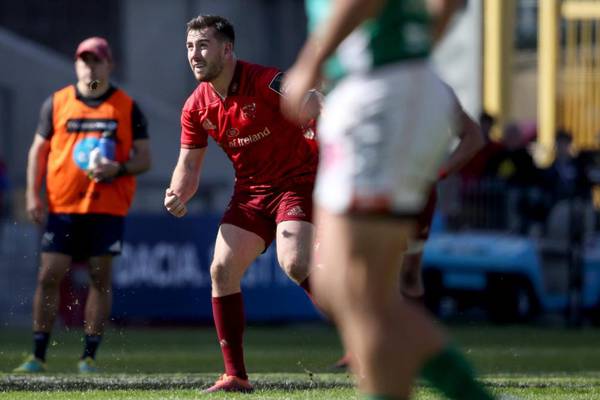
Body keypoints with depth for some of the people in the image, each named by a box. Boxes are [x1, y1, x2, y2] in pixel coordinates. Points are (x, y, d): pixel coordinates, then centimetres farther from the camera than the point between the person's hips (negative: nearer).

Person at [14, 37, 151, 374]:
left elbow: (144, 159, 3)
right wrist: (33, 194, 0)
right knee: (49, 276, -4)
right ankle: (38, 355, 2)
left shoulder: (127, 108, 3)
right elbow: (39, 150, 11)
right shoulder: (56, 103, 6)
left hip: (108, 208, -1)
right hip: (62, 207, 1)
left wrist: (118, 169, -17)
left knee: (101, 279, -1)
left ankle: (90, 356, 6)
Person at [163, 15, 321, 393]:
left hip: (297, 181, -7)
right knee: (222, 269, -5)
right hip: (251, 190, 7)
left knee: (294, 265, -27)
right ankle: (236, 376, 1)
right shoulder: (197, 107, 1)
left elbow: (317, 113, -20)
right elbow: (189, 165, 9)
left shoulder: (266, 82, -19)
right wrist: (178, 195, -12)